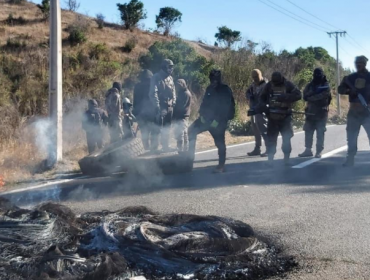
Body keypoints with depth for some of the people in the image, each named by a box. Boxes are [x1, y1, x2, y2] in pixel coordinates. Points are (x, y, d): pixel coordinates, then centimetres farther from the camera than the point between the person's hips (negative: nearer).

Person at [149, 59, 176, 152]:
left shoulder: (170, 78, 14)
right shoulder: (156, 78, -8)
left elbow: (173, 91, 20)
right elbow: (153, 93, -15)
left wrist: (174, 102, 6)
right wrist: (157, 107, -22)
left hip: (169, 107, 7)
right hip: (161, 107, -7)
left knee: (167, 129, 12)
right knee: (157, 128, -7)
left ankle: (165, 147, 20)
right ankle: (154, 148, -2)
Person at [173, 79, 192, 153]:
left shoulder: (186, 93, -14)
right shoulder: (182, 93, 17)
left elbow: (180, 106, -19)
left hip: (182, 117, -10)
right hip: (182, 116, 10)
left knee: (179, 134, -11)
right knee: (184, 134, 15)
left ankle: (181, 150, -11)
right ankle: (185, 149, 22)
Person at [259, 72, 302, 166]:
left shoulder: (288, 85, -5)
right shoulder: (269, 85, 1)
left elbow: (298, 94, -15)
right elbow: (262, 97, 12)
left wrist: (285, 97, -26)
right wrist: (262, 105, -9)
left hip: (285, 117, -1)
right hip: (272, 117, 2)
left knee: (286, 138, 2)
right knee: (271, 138, 3)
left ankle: (286, 158, 13)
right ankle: (270, 159, 8)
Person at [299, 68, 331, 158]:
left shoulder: (325, 86, -1)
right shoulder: (310, 85, 11)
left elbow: (323, 96, -17)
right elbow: (305, 96, -4)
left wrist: (311, 96, -10)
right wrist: (316, 93, -17)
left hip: (321, 112, -4)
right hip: (311, 112, 4)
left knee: (320, 133, -4)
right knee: (308, 131, 5)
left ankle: (319, 151, 0)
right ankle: (308, 150, 13)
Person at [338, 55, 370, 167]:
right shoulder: (350, 78, 10)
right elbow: (340, 89, 5)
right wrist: (349, 91, -15)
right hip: (354, 111, 3)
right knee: (351, 136, 5)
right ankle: (350, 159, 13)